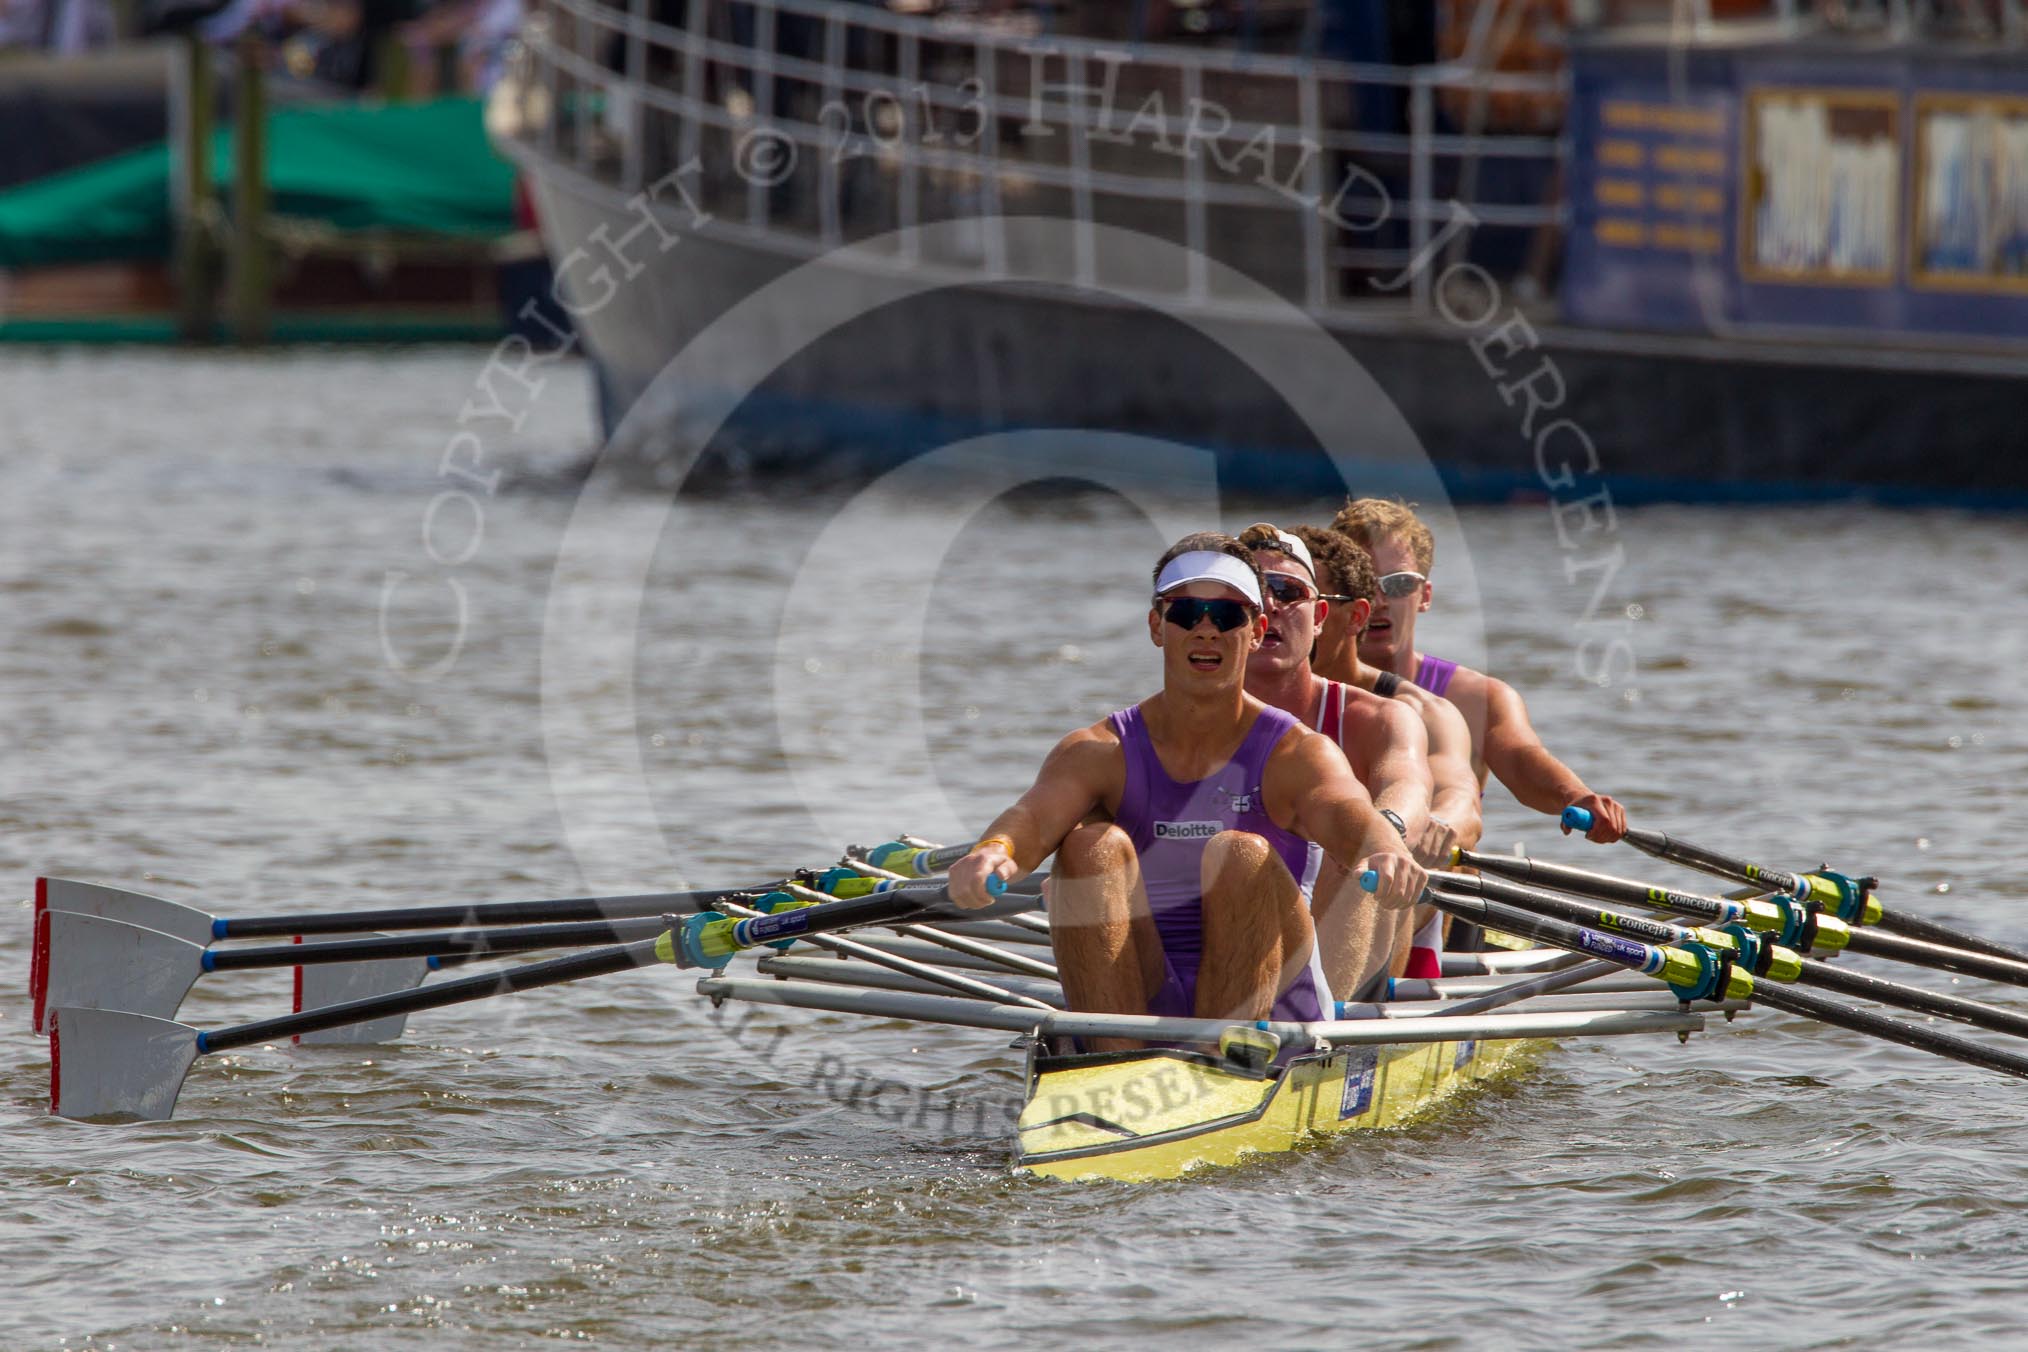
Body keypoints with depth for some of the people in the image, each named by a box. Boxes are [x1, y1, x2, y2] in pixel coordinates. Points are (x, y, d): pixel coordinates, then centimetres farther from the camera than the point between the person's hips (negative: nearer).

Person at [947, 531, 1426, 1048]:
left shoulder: (1298, 754, -2)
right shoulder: (1100, 752, 3)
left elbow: (1347, 817, -25)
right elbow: (1035, 815, -18)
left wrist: (1384, 851, -51)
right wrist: (994, 851, -45)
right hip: (1132, 1009, 2)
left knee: (1240, 855, -24)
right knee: (1093, 844, -18)